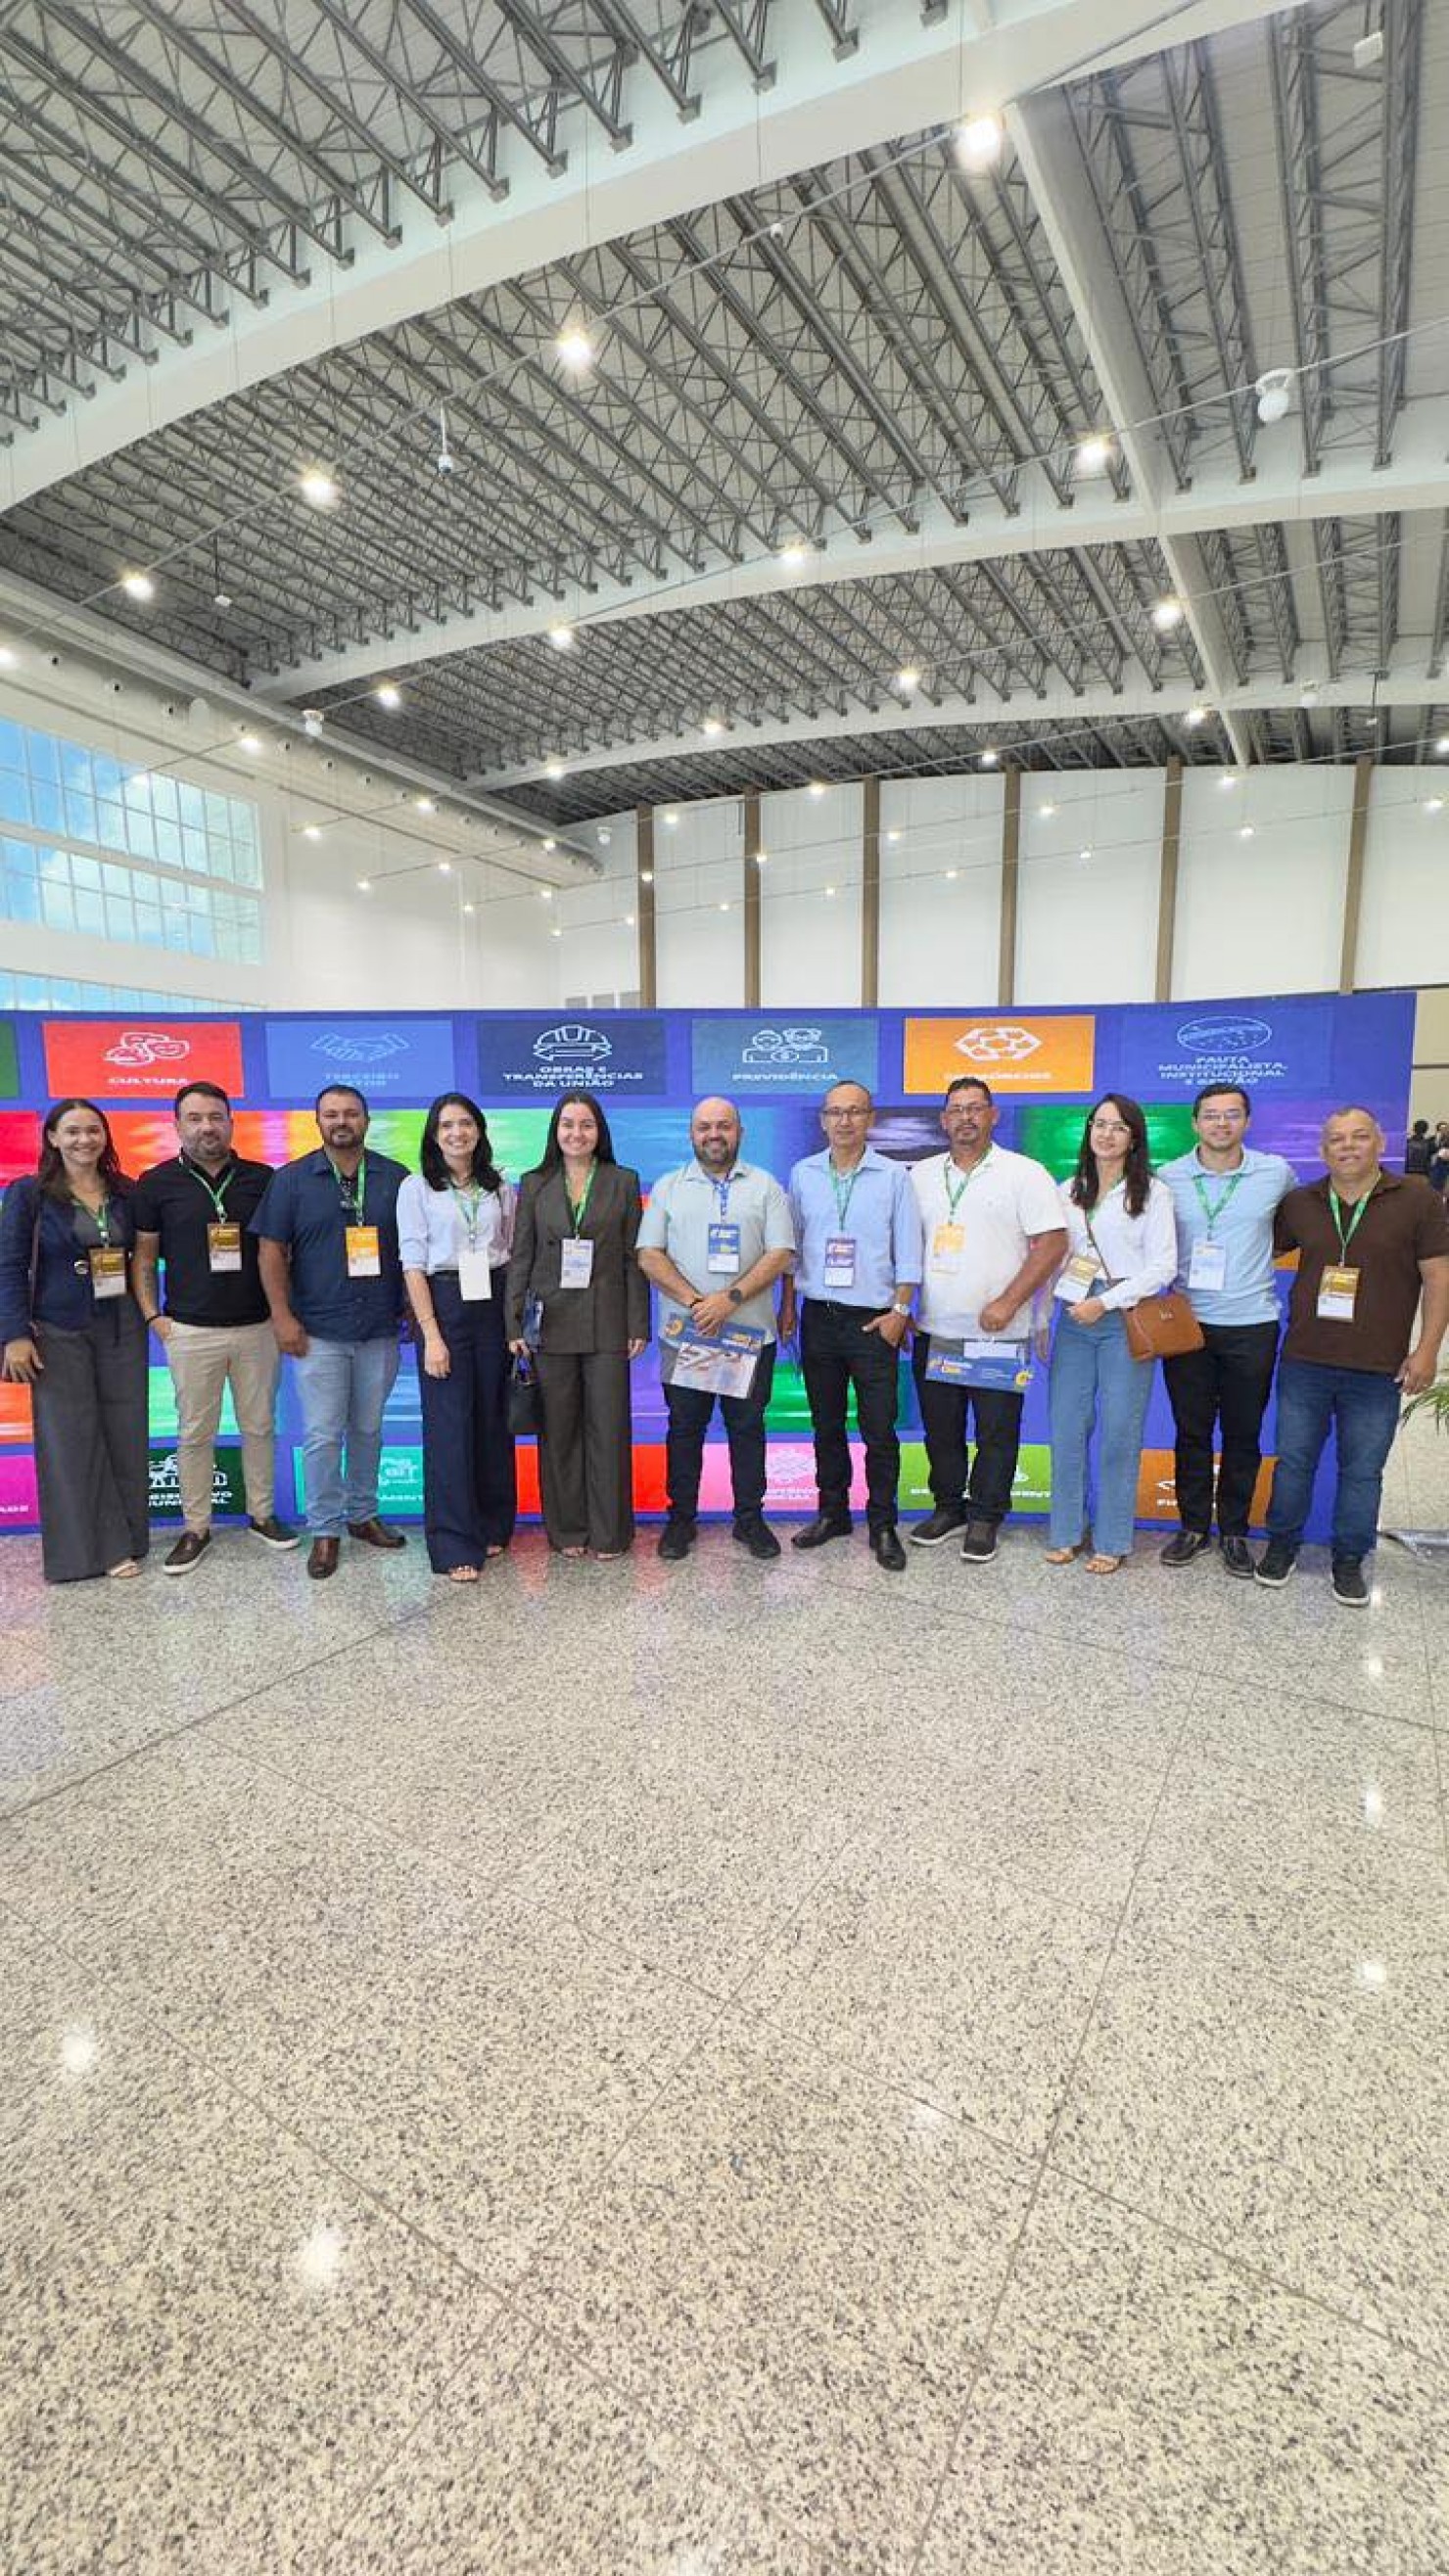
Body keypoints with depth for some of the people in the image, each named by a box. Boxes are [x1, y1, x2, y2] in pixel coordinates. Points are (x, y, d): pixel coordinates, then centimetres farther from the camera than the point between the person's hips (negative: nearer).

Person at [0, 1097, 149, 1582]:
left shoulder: (126, 1192, 6)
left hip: (122, 1328, 3)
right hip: (59, 1333, -2)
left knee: (124, 1433, 6)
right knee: (69, 1437, 1)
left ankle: (122, 1539, 19)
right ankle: (84, 1546, 13)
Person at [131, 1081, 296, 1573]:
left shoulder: (262, 1178, 2)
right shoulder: (157, 1183, 1)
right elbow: (143, 1256, 6)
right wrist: (152, 1316, -3)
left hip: (257, 1326, 1)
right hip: (190, 1330, -1)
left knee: (260, 1426, 11)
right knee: (194, 1433, 7)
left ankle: (262, 1514, 26)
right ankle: (195, 1528, 20)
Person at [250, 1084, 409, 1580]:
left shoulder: (396, 1179, 4)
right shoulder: (291, 1180, 0)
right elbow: (272, 1250, -1)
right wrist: (282, 1316, -8)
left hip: (380, 1332, 2)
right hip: (318, 1333, -2)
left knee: (368, 1429, 14)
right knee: (322, 1436, 2)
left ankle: (363, 1514, 28)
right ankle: (325, 1530, 14)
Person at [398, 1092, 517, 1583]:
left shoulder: (500, 1188, 10)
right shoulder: (417, 1187, 0)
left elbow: (514, 1253, 12)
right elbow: (413, 1264, -4)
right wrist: (431, 1334, -12)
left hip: (494, 1303, 3)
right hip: (444, 1305, -3)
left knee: (493, 1418, 9)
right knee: (449, 1423, -2)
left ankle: (492, 1527, 25)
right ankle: (454, 1546, 7)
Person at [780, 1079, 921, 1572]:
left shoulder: (894, 1176, -1)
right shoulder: (803, 1174, 6)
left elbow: (908, 1252, -1)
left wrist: (899, 1311, -7)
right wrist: (787, 1305, 7)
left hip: (873, 1320, -3)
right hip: (818, 1316, 3)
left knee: (879, 1430, -1)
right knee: (826, 1425, 12)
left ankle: (882, 1524, 13)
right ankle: (832, 1512, 26)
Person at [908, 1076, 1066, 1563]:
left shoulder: (1025, 1174, -4)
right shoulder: (921, 1176, 10)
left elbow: (1052, 1243, -9)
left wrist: (1007, 1304, -15)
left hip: (998, 1335, -4)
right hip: (933, 1332, 4)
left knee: (996, 1433, 4)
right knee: (940, 1428, 13)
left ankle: (985, 1518, 19)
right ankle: (948, 1507, 30)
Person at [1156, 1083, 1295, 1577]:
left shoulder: (1276, 1173, -1)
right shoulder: (1168, 1177, -1)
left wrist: (1257, 1256, 10)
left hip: (1252, 1325, 0)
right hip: (1186, 1323, 0)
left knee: (1243, 1435, 9)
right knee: (1191, 1432, 9)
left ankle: (1234, 1531, 24)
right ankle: (1193, 1526, 23)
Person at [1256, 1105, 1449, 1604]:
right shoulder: (1299, 1203, 4)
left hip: (1378, 1371, -2)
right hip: (1303, 1362, 2)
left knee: (1363, 1471, 9)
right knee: (1293, 1459, 11)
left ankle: (1349, 1561, 25)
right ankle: (1282, 1544, 27)